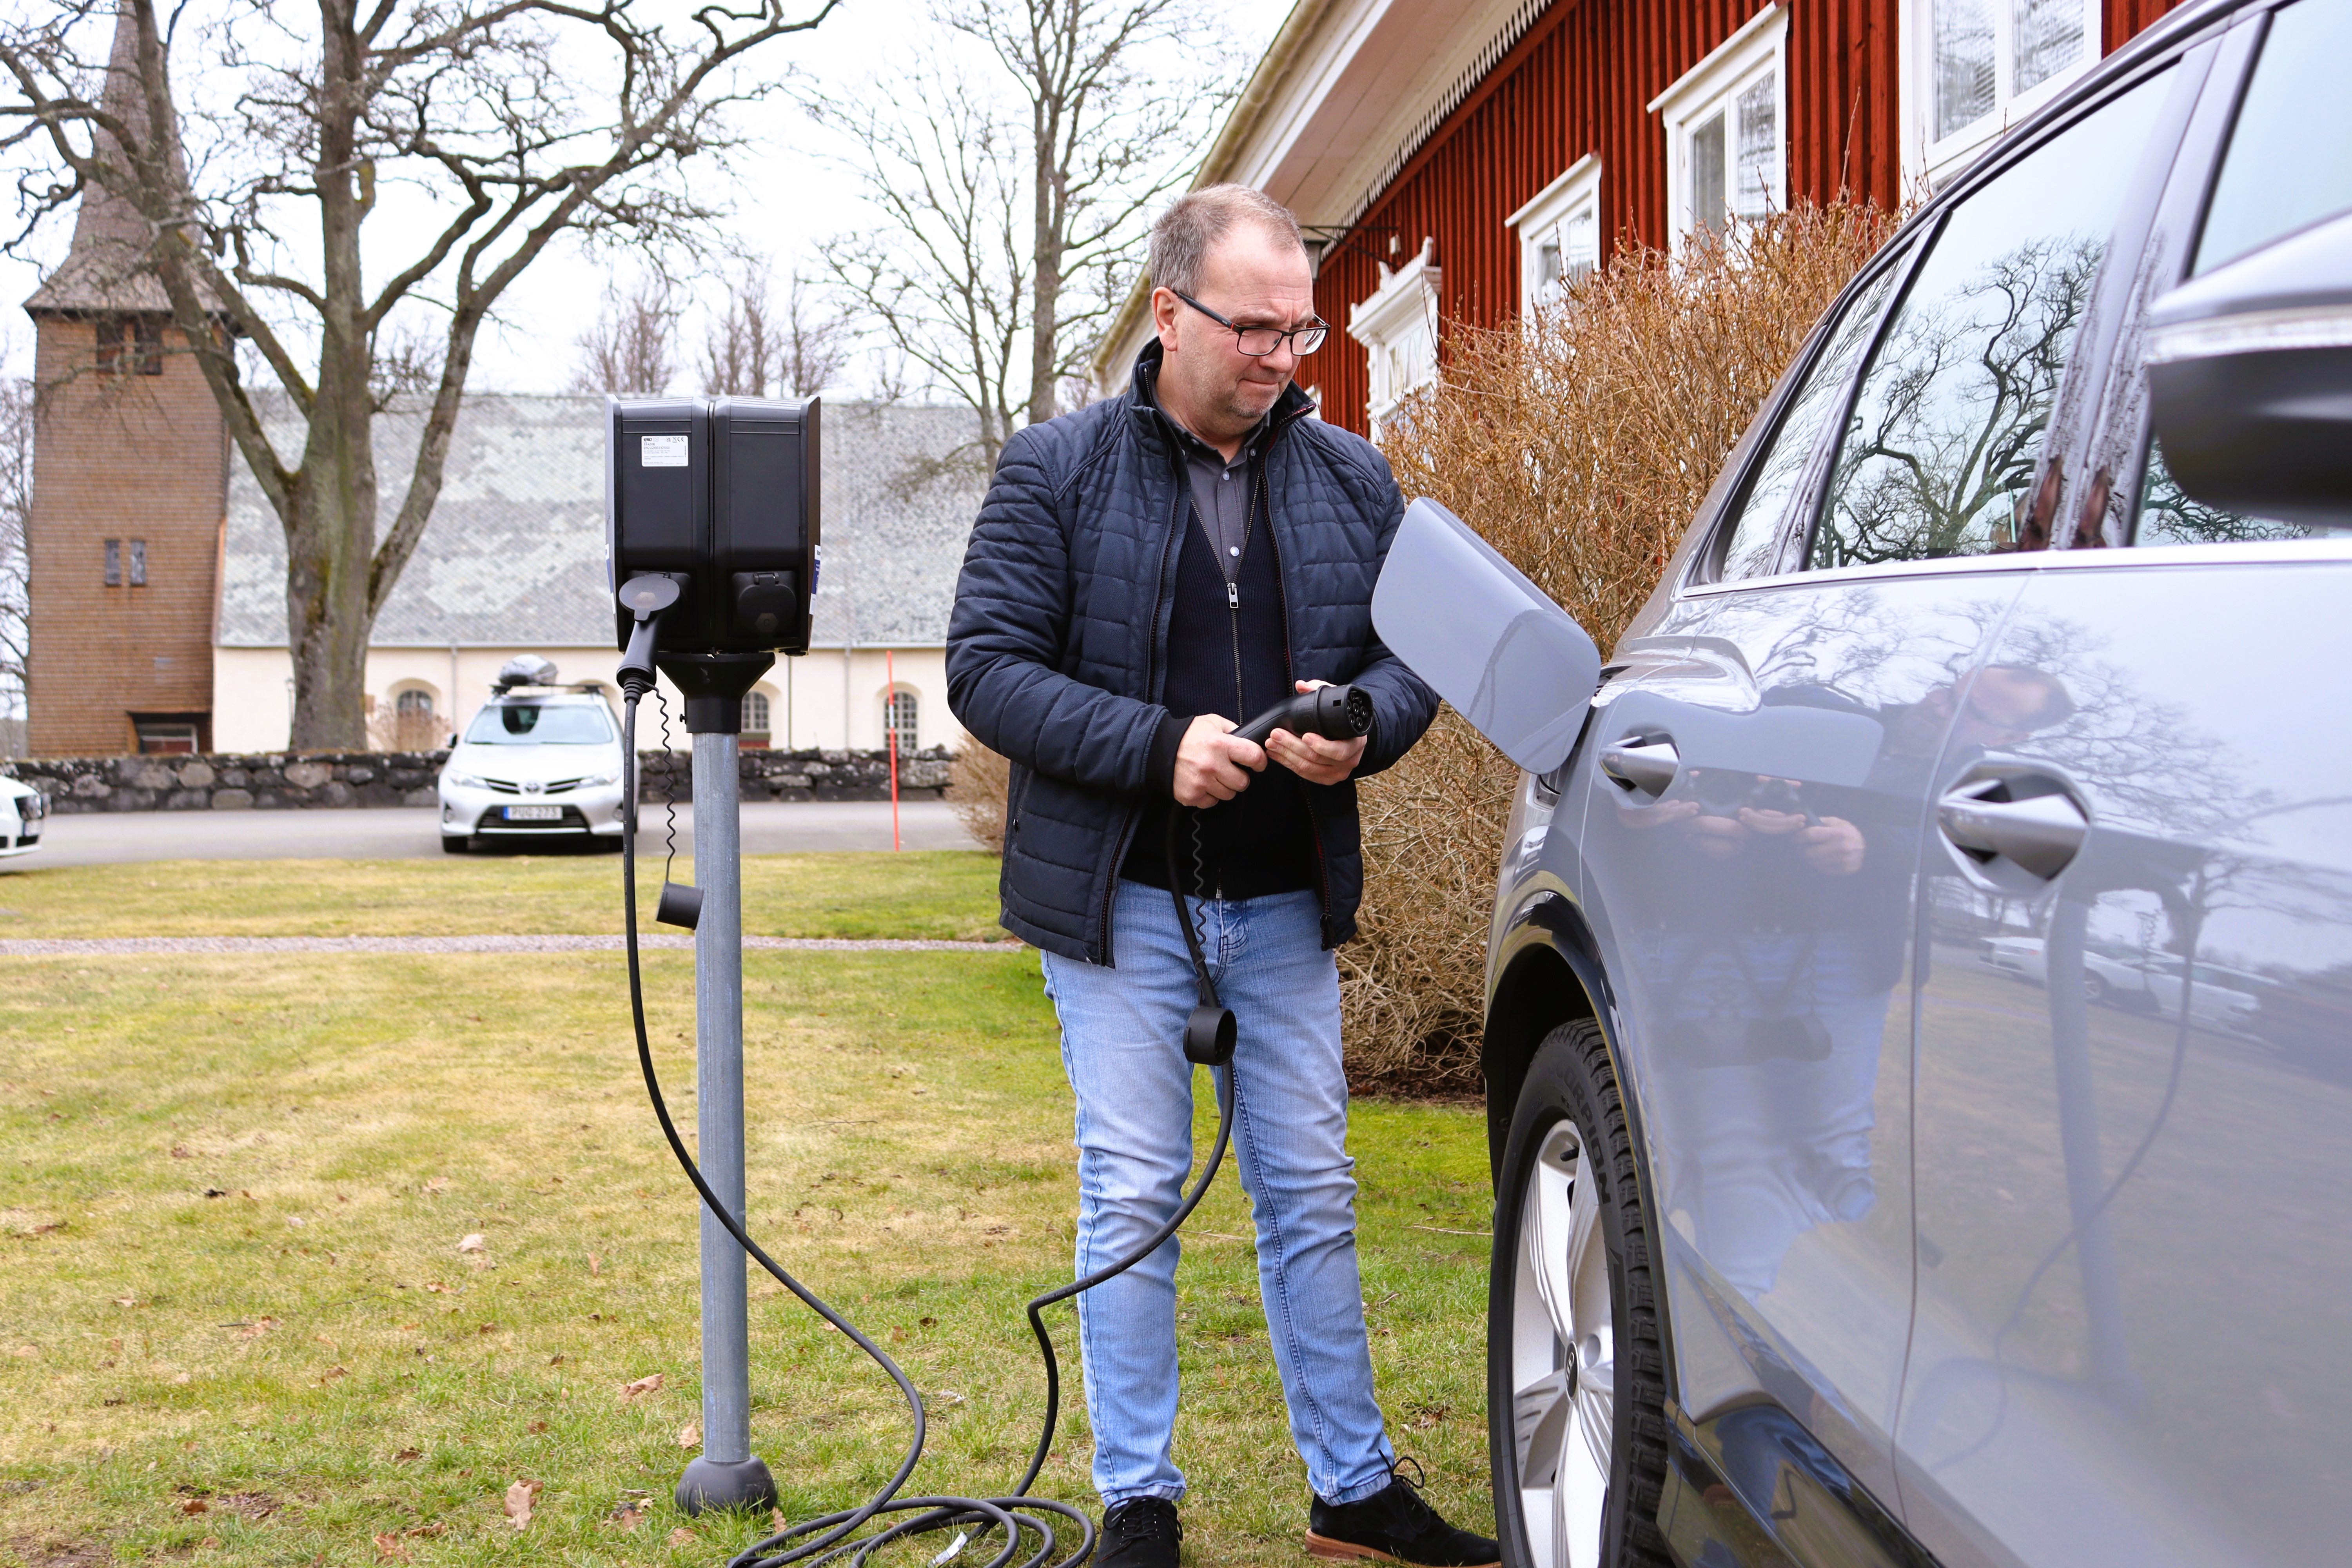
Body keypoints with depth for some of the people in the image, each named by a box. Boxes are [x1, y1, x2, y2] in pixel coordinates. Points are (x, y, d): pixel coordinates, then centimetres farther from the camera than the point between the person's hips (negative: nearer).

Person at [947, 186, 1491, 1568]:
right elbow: (988, 668, -9)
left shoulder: (1351, 478, 7)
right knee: (1133, 1197, 3)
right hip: (1120, 898, -3)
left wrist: (1361, 729, -14)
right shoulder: (1057, 469, -4)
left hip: (1288, 898, 3)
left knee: (1312, 1196, 10)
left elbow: (1412, 654, 10)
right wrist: (1158, 746, -21)